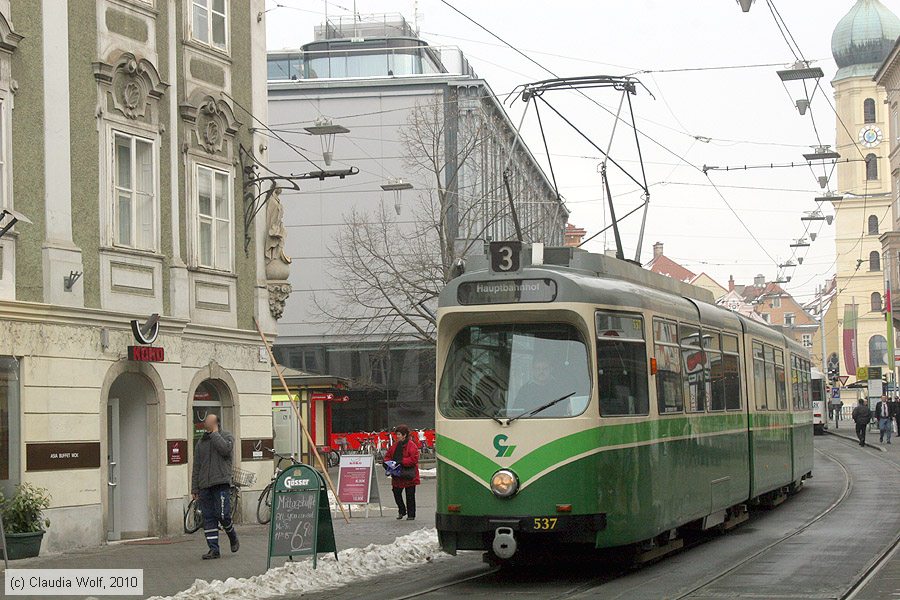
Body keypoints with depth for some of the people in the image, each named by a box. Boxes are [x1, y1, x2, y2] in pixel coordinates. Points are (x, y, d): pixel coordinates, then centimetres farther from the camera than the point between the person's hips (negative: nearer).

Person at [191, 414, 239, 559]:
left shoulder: (226, 437, 5)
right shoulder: (201, 443, 18)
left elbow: (226, 449, -18)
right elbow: (196, 467, 19)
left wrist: (214, 433, -9)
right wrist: (194, 489, 13)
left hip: (221, 483, -5)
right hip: (204, 486, 5)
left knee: (223, 515, -13)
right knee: (208, 518, 2)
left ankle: (233, 538, 14)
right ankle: (213, 549, 5)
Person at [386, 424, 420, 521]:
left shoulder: (411, 445, -11)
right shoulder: (395, 445, 10)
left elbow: (414, 459, -20)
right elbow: (388, 456, 18)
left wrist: (401, 462, -25)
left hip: (409, 475, -6)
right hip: (397, 475, 6)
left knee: (410, 496, 3)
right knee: (396, 493, 6)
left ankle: (411, 515, 13)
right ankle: (401, 511, 25)